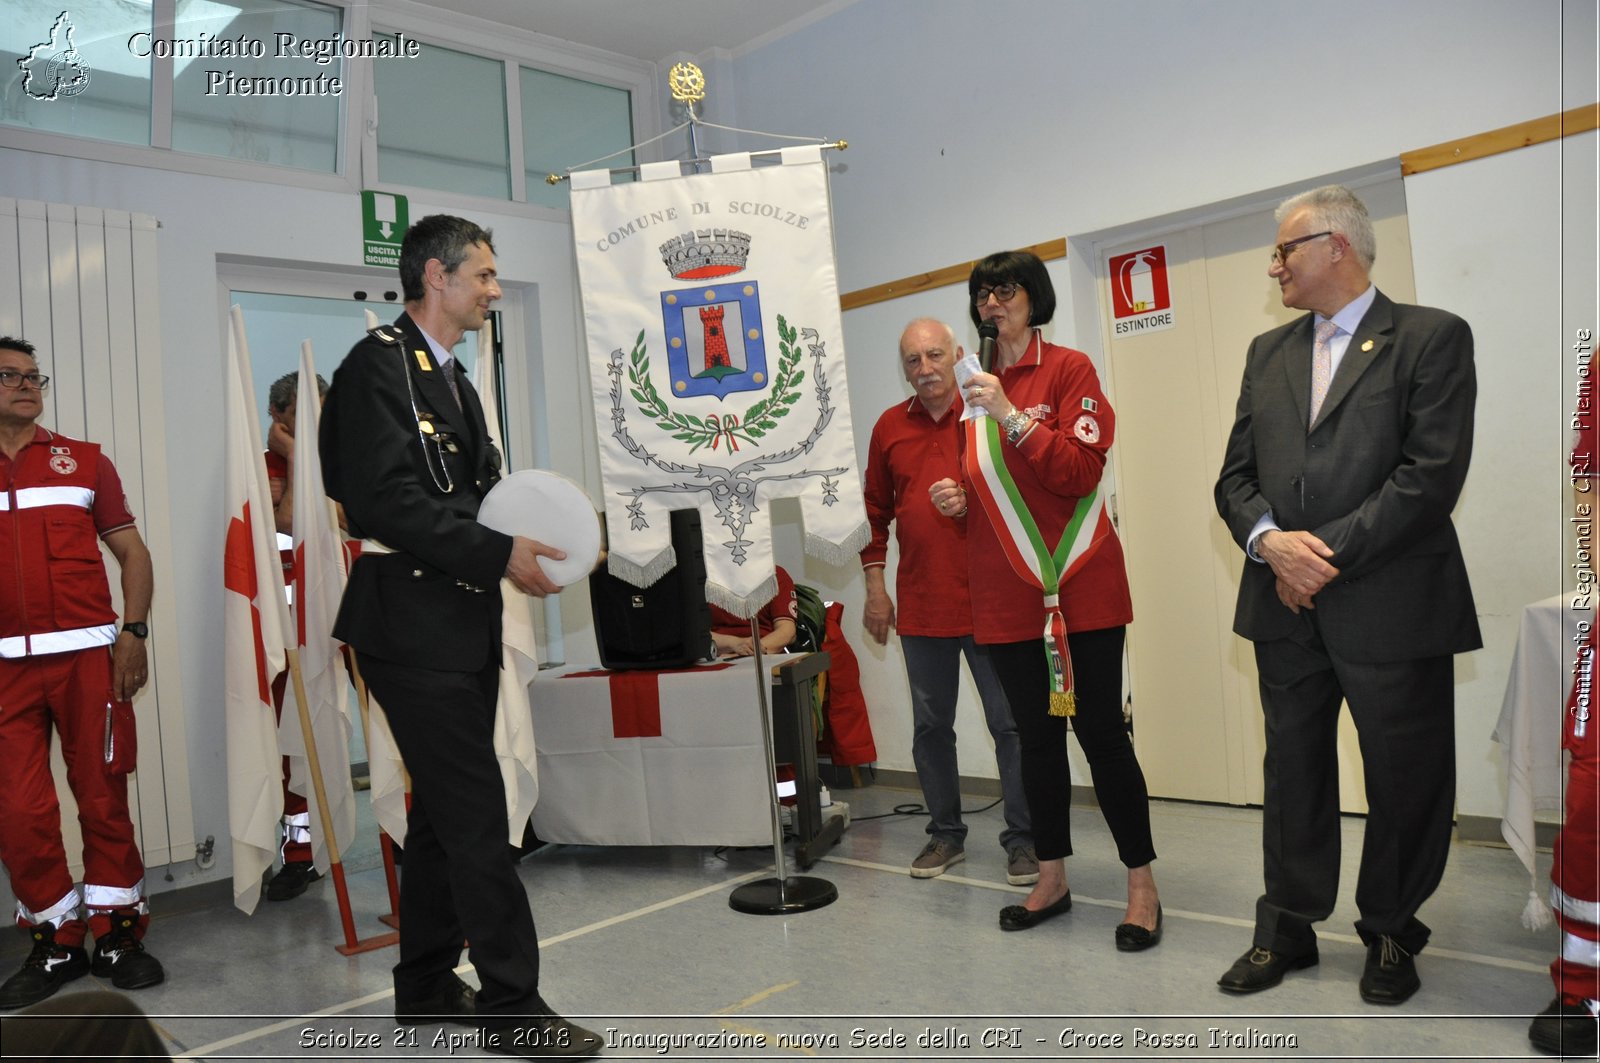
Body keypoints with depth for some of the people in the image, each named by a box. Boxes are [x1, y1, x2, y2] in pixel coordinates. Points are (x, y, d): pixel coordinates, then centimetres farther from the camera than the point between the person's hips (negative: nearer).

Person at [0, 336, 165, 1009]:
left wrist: (133, 634, -4)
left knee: (103, 798, 2)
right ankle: (55, 943, 16)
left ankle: (117, 934, 14)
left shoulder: (82, 460, 10)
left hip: (87, 656, -1)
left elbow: (132, 552, 8)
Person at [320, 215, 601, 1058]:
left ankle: (425, 985, 28)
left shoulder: (450, 381, 19)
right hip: (413, 622, -10)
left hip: (462, 622, 10)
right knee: (476, 813, -6)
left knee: (444, 811, 15)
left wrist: (527, 535, 0)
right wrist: (500, 553, -21)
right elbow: (387, 499, -21)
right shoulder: (379, 363, -11)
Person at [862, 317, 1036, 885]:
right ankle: (945, 832, 27)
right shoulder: (889, 427, 9)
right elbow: (875, 512, 13)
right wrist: (875, 588, 10)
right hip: (920, 606, 4)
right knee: (930, 725, 12)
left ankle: (1023, 837, 16)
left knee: (1011, 723, 2)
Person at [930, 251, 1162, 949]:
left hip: (1080, 583, -4)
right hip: (1006, 590, 5)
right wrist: (956, 498, -1)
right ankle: (1052, 880, 26)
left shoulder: (1069, 369, -2)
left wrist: (1013, 417, -21)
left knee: (1099, 728, -1)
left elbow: (1081, 471, -13)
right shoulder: (974, 387, 12)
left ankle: (1142, 886, 13)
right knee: (1036, 734, 12)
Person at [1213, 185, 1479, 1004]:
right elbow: (1235, 475, 9)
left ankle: (1390, 934, 29)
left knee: (1404, 781, 9)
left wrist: (1327, 553, -15)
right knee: (1293, 773, 13)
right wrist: (1271, 541, -10)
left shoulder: (1431, 338, -3)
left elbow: (1432, 474, -13)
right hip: (1288, 602, 5)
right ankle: (1286, 931, 27)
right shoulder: (1267, 351, 13)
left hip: (1391, 606, -4)